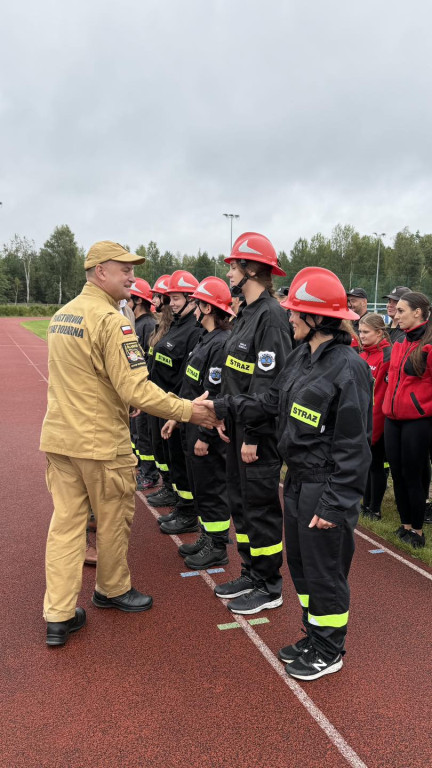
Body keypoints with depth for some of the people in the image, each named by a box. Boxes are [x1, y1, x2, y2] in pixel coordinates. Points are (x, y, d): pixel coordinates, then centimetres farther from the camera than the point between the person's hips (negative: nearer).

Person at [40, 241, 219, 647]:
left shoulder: (62, 314, 9)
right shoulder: (111, 320, -19)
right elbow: (135, 389, -24)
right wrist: (187, 410, -17)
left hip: (59, 435, 8)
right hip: (101, 441, -8)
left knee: (65, 520, 11)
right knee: (113, 519, 14)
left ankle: (58, 615, 15)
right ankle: (112, 590, 35)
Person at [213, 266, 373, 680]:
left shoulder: (349, 367, -19)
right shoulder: (302, 355, 6)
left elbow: (353, 445, -19)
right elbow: (272, 401, 12)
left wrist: (335, 504, -19)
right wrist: (223, 407, 8)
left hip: (325, 487, -8)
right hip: (297, 480, 8)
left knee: (324, 570, 7)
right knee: (300, 563, 20)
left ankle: (328, 652, 29)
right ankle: (313, 636, 40)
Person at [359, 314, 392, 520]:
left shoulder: (387, 356, -15)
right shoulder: (363, 354, 9)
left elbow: (388, 390, -19)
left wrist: (374, 420, -17)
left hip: (377, 420, -7)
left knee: (375, 463, 3)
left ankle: (375, 509, 16)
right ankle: (366, 504, 28)